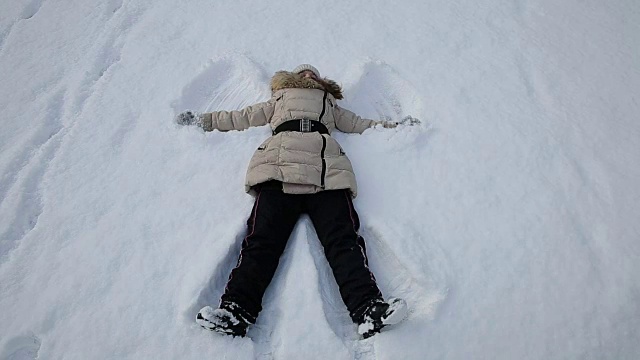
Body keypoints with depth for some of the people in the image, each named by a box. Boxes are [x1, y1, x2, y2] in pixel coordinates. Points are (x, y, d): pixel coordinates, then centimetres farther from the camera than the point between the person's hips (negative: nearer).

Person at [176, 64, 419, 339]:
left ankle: (369, 309, -38)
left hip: (326, 172, 0)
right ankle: (235, 310, -34)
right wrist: (203, 120, 45)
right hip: (279, 169, 0)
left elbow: (358, 123, 45)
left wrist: (394, 126, 41)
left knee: (342, 238, -23)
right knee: (262, 237, -22)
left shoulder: (329, 104, 43)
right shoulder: (279, 102, 41)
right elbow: (241, 118, 43)